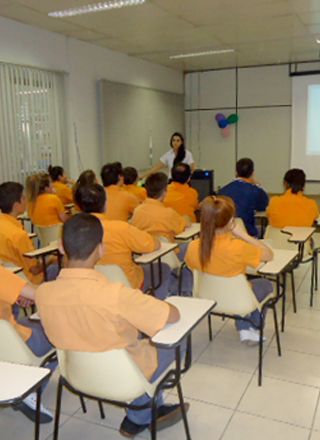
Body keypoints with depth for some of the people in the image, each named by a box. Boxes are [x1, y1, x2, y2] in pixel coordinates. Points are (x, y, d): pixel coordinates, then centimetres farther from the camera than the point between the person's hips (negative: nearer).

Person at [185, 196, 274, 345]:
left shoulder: (194, 247, -22)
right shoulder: (238, 248, -35)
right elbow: (269, 255, -20)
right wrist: (243, 235, -21)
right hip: (235, 301, -4)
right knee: (265, 284, 28)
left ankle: (244, 329, 37)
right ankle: (254, 329, 38)